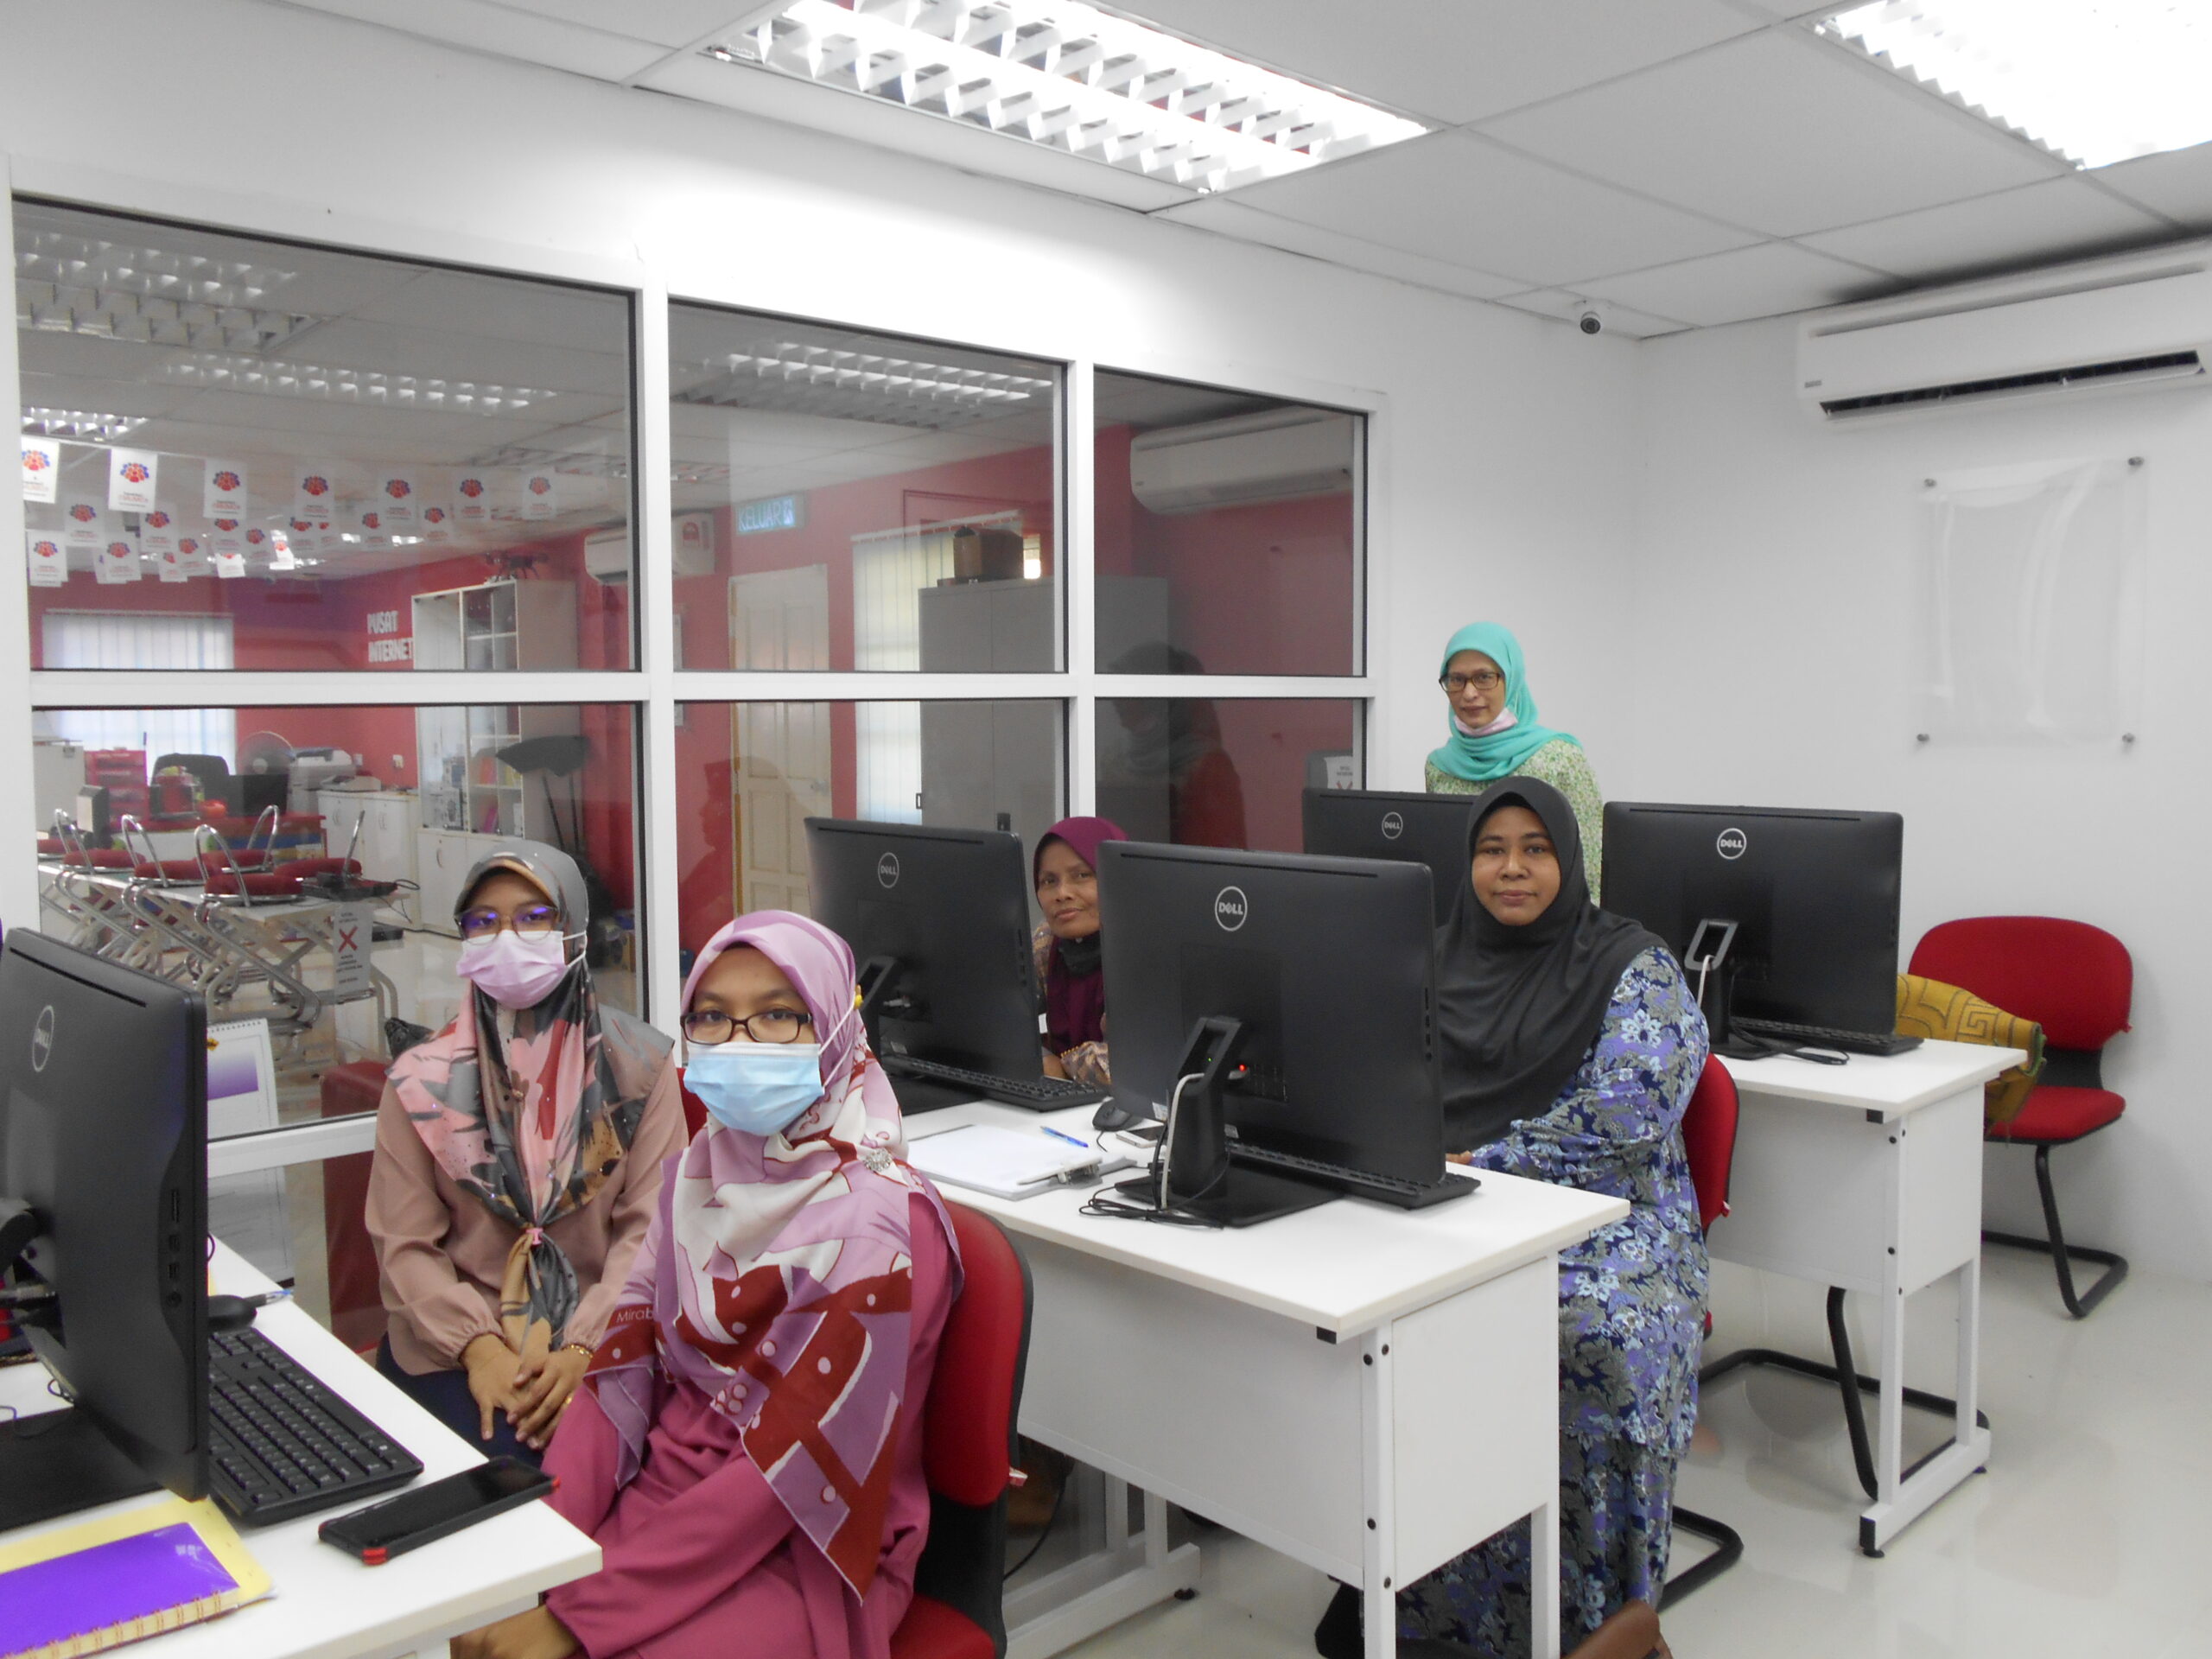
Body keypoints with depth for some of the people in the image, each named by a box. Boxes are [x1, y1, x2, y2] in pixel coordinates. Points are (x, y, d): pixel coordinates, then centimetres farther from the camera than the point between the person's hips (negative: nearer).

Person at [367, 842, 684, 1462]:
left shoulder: (637, 1064, 2)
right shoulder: (423, 1079, 5)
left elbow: (650, 1228, -4)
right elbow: (406, 1243, 1)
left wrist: (586, 1349, -16)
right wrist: (479, 1347, -15)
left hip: (599, 1344, 0)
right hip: (456, 1343, 1)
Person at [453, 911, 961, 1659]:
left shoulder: (877, 1223, -20)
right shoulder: (700, 1170, 2)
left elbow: (784, 1470, -20)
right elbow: (622, 1371, 1)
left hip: (801, 1555, -6)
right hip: (654, 1496, 6)